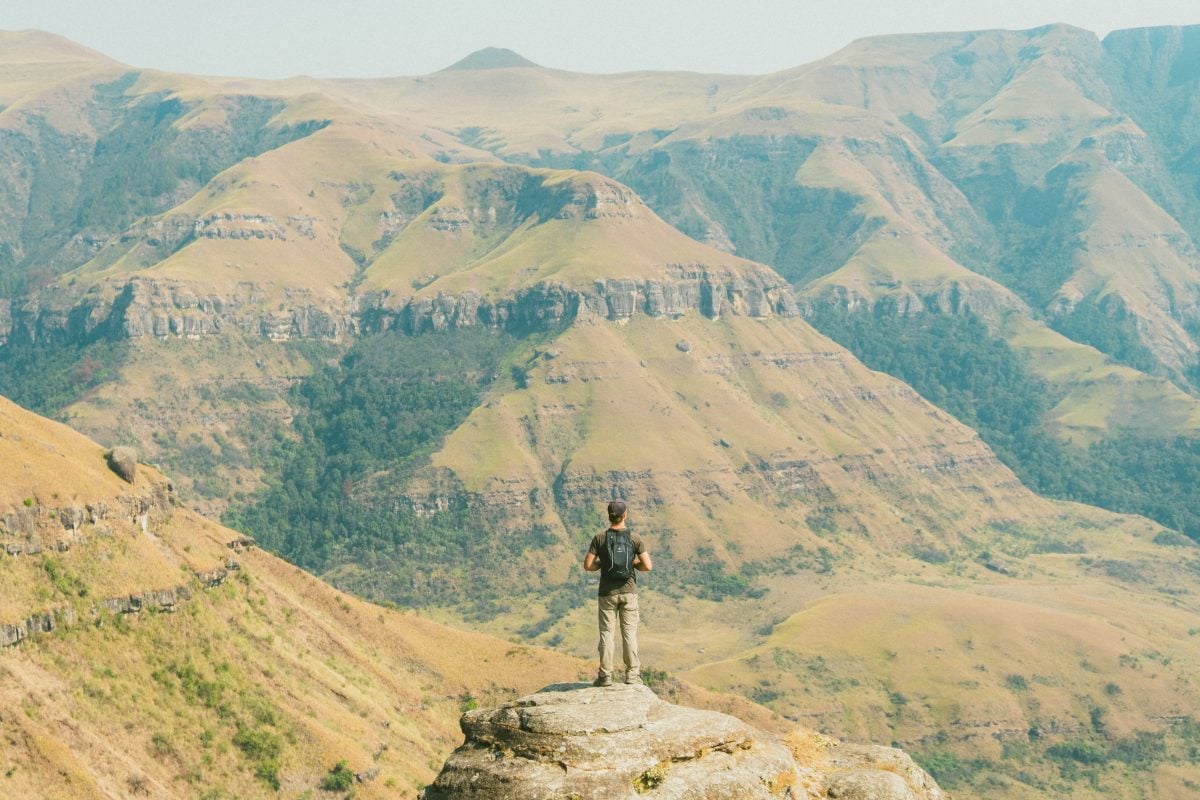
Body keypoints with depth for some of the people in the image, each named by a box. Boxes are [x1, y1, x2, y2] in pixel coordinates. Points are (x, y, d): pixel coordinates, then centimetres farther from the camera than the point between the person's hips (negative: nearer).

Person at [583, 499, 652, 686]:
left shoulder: (599, 538, -6)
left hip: (607, 593, 0)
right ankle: (632, 674, 6)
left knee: (606, 632, 5)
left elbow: (588, 565, -8)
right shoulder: (635, 538, -6)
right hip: (628, 591, 0)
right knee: (629, 632, 6)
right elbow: (648, 566, -9)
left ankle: (605, 675, 4)